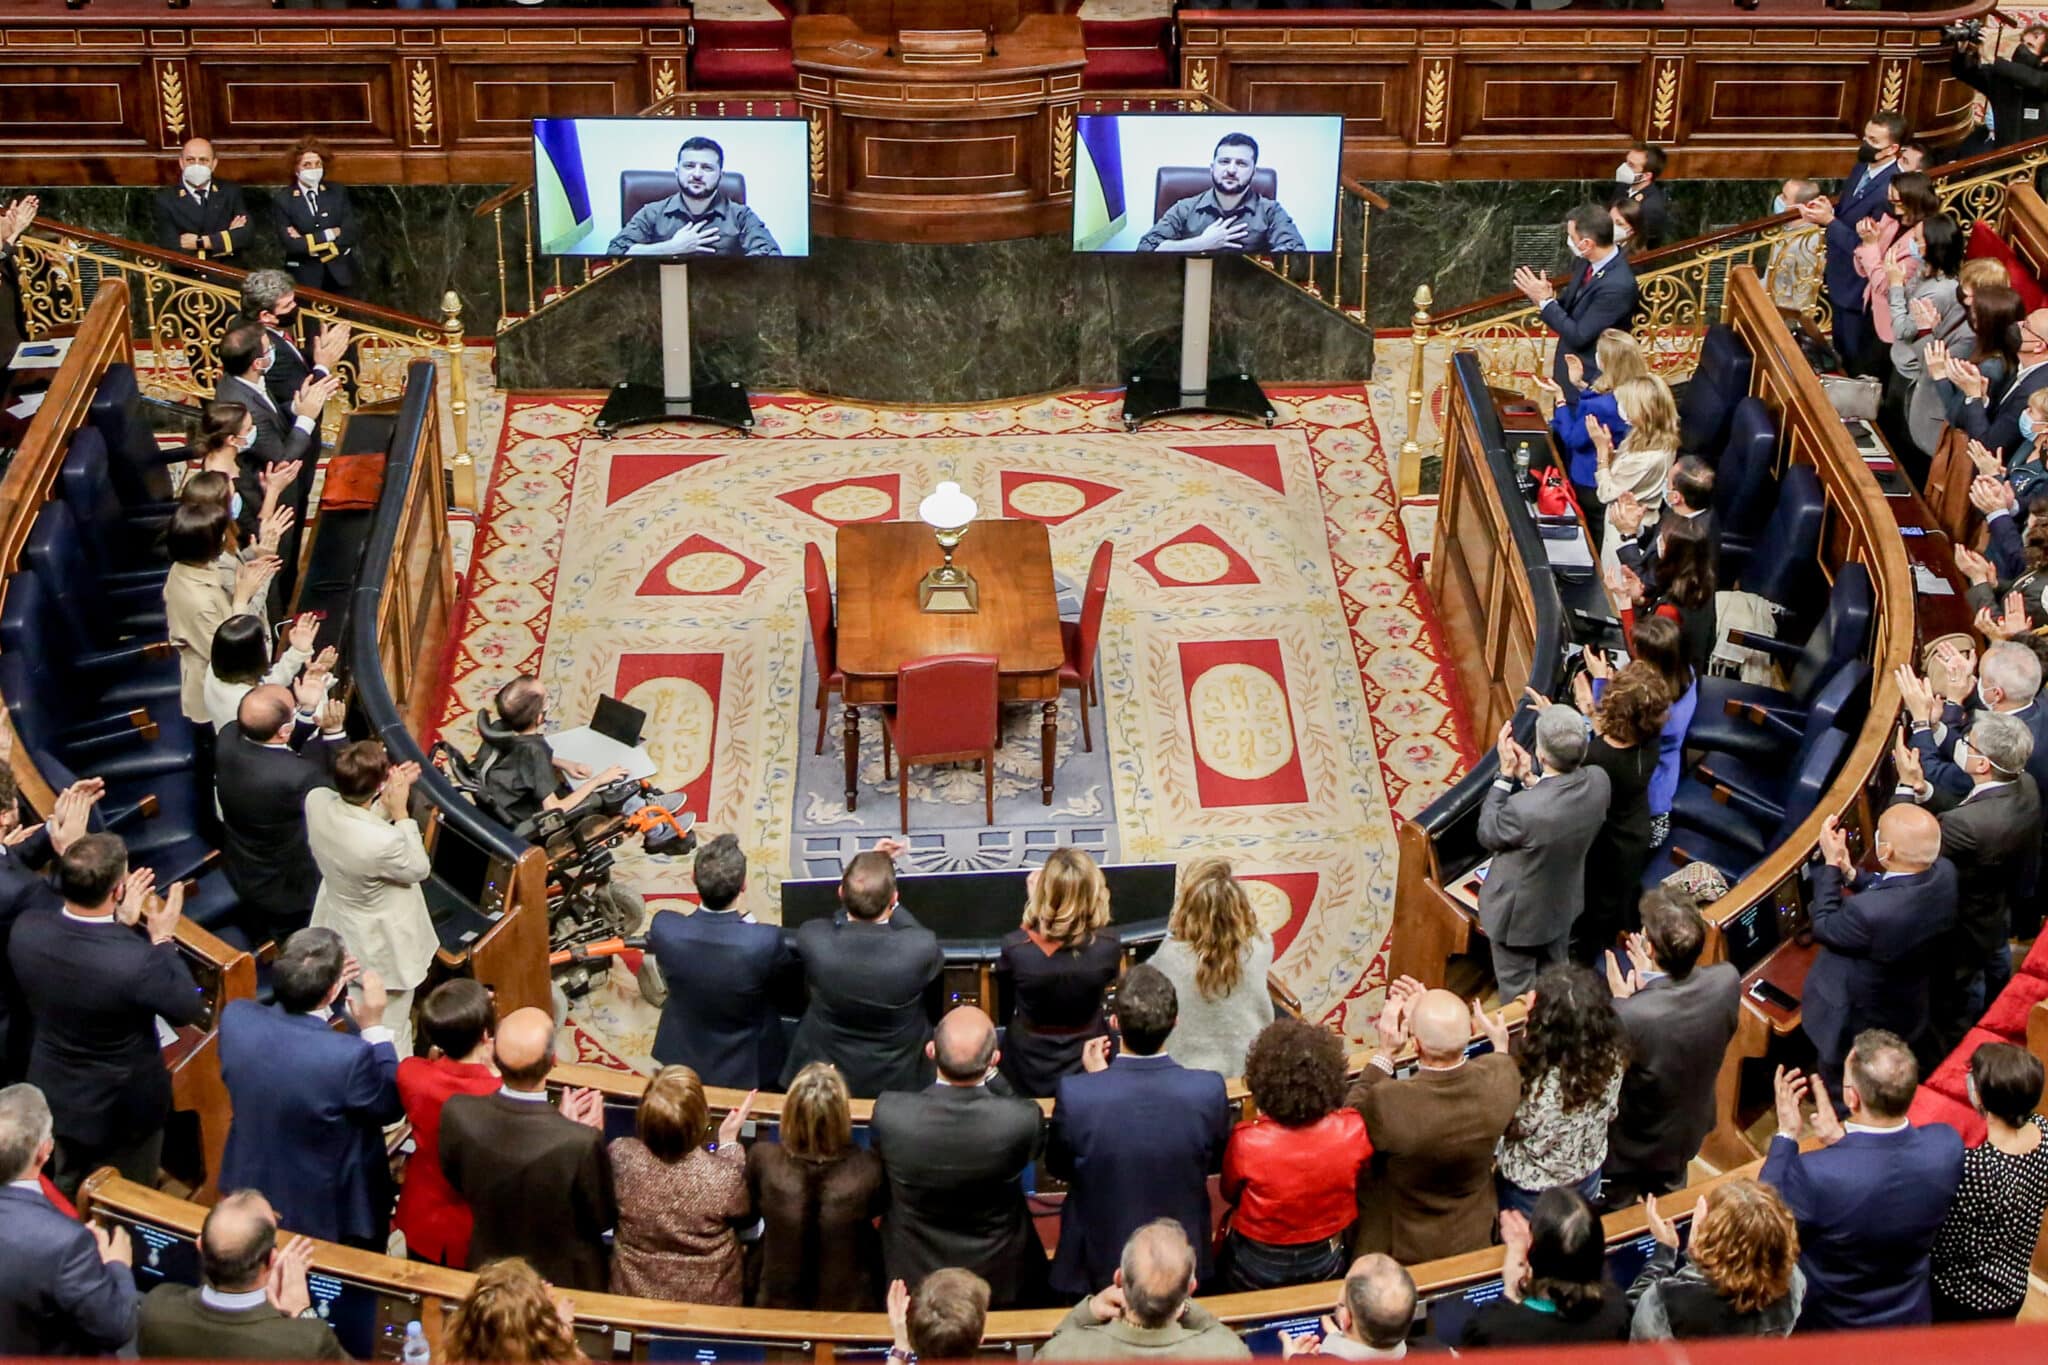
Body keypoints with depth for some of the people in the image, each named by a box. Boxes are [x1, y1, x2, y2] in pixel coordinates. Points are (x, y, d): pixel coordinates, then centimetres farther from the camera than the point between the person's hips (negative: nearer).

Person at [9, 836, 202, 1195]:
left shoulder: (25, 932, -22)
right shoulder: (138, 959, -38)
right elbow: (189, 1011, -19)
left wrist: (119, 923, 0)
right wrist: (163, 940, -12)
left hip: (52, 1096, 5)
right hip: (122, 1109, -5)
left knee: (65, 1203, 31)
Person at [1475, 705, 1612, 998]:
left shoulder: (1524, 809, -44)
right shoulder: (1598, 781, -23)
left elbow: (1487, 835, -21)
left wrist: (1506, 775, -20)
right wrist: (1529, 778, -13)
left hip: (1520, 916, -6)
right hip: (1563, 906, 6)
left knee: (1517, 996, 22)